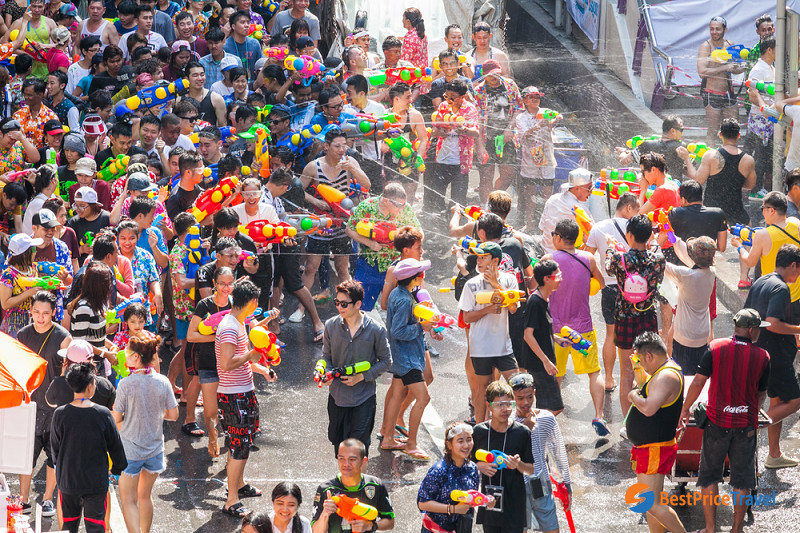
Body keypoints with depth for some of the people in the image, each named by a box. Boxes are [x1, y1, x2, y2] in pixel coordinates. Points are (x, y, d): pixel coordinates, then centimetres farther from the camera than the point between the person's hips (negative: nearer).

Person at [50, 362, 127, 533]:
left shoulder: (60, 414, -11)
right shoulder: (102, 414, -13)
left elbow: (55, 446, 1)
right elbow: (115, 444, -2)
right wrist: (118, 467, 16)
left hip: (67, 479, 1)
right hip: (96, 480, -1)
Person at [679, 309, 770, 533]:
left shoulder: (716, 348, -8)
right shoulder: (762, 356, -6)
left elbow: (697, 383, -7)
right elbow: (762, 393, 6)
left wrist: (685, 410, 7)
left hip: (717, 422, 0)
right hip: (746, 425, 0)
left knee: (709, 476, 11)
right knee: (742, 480, 11)